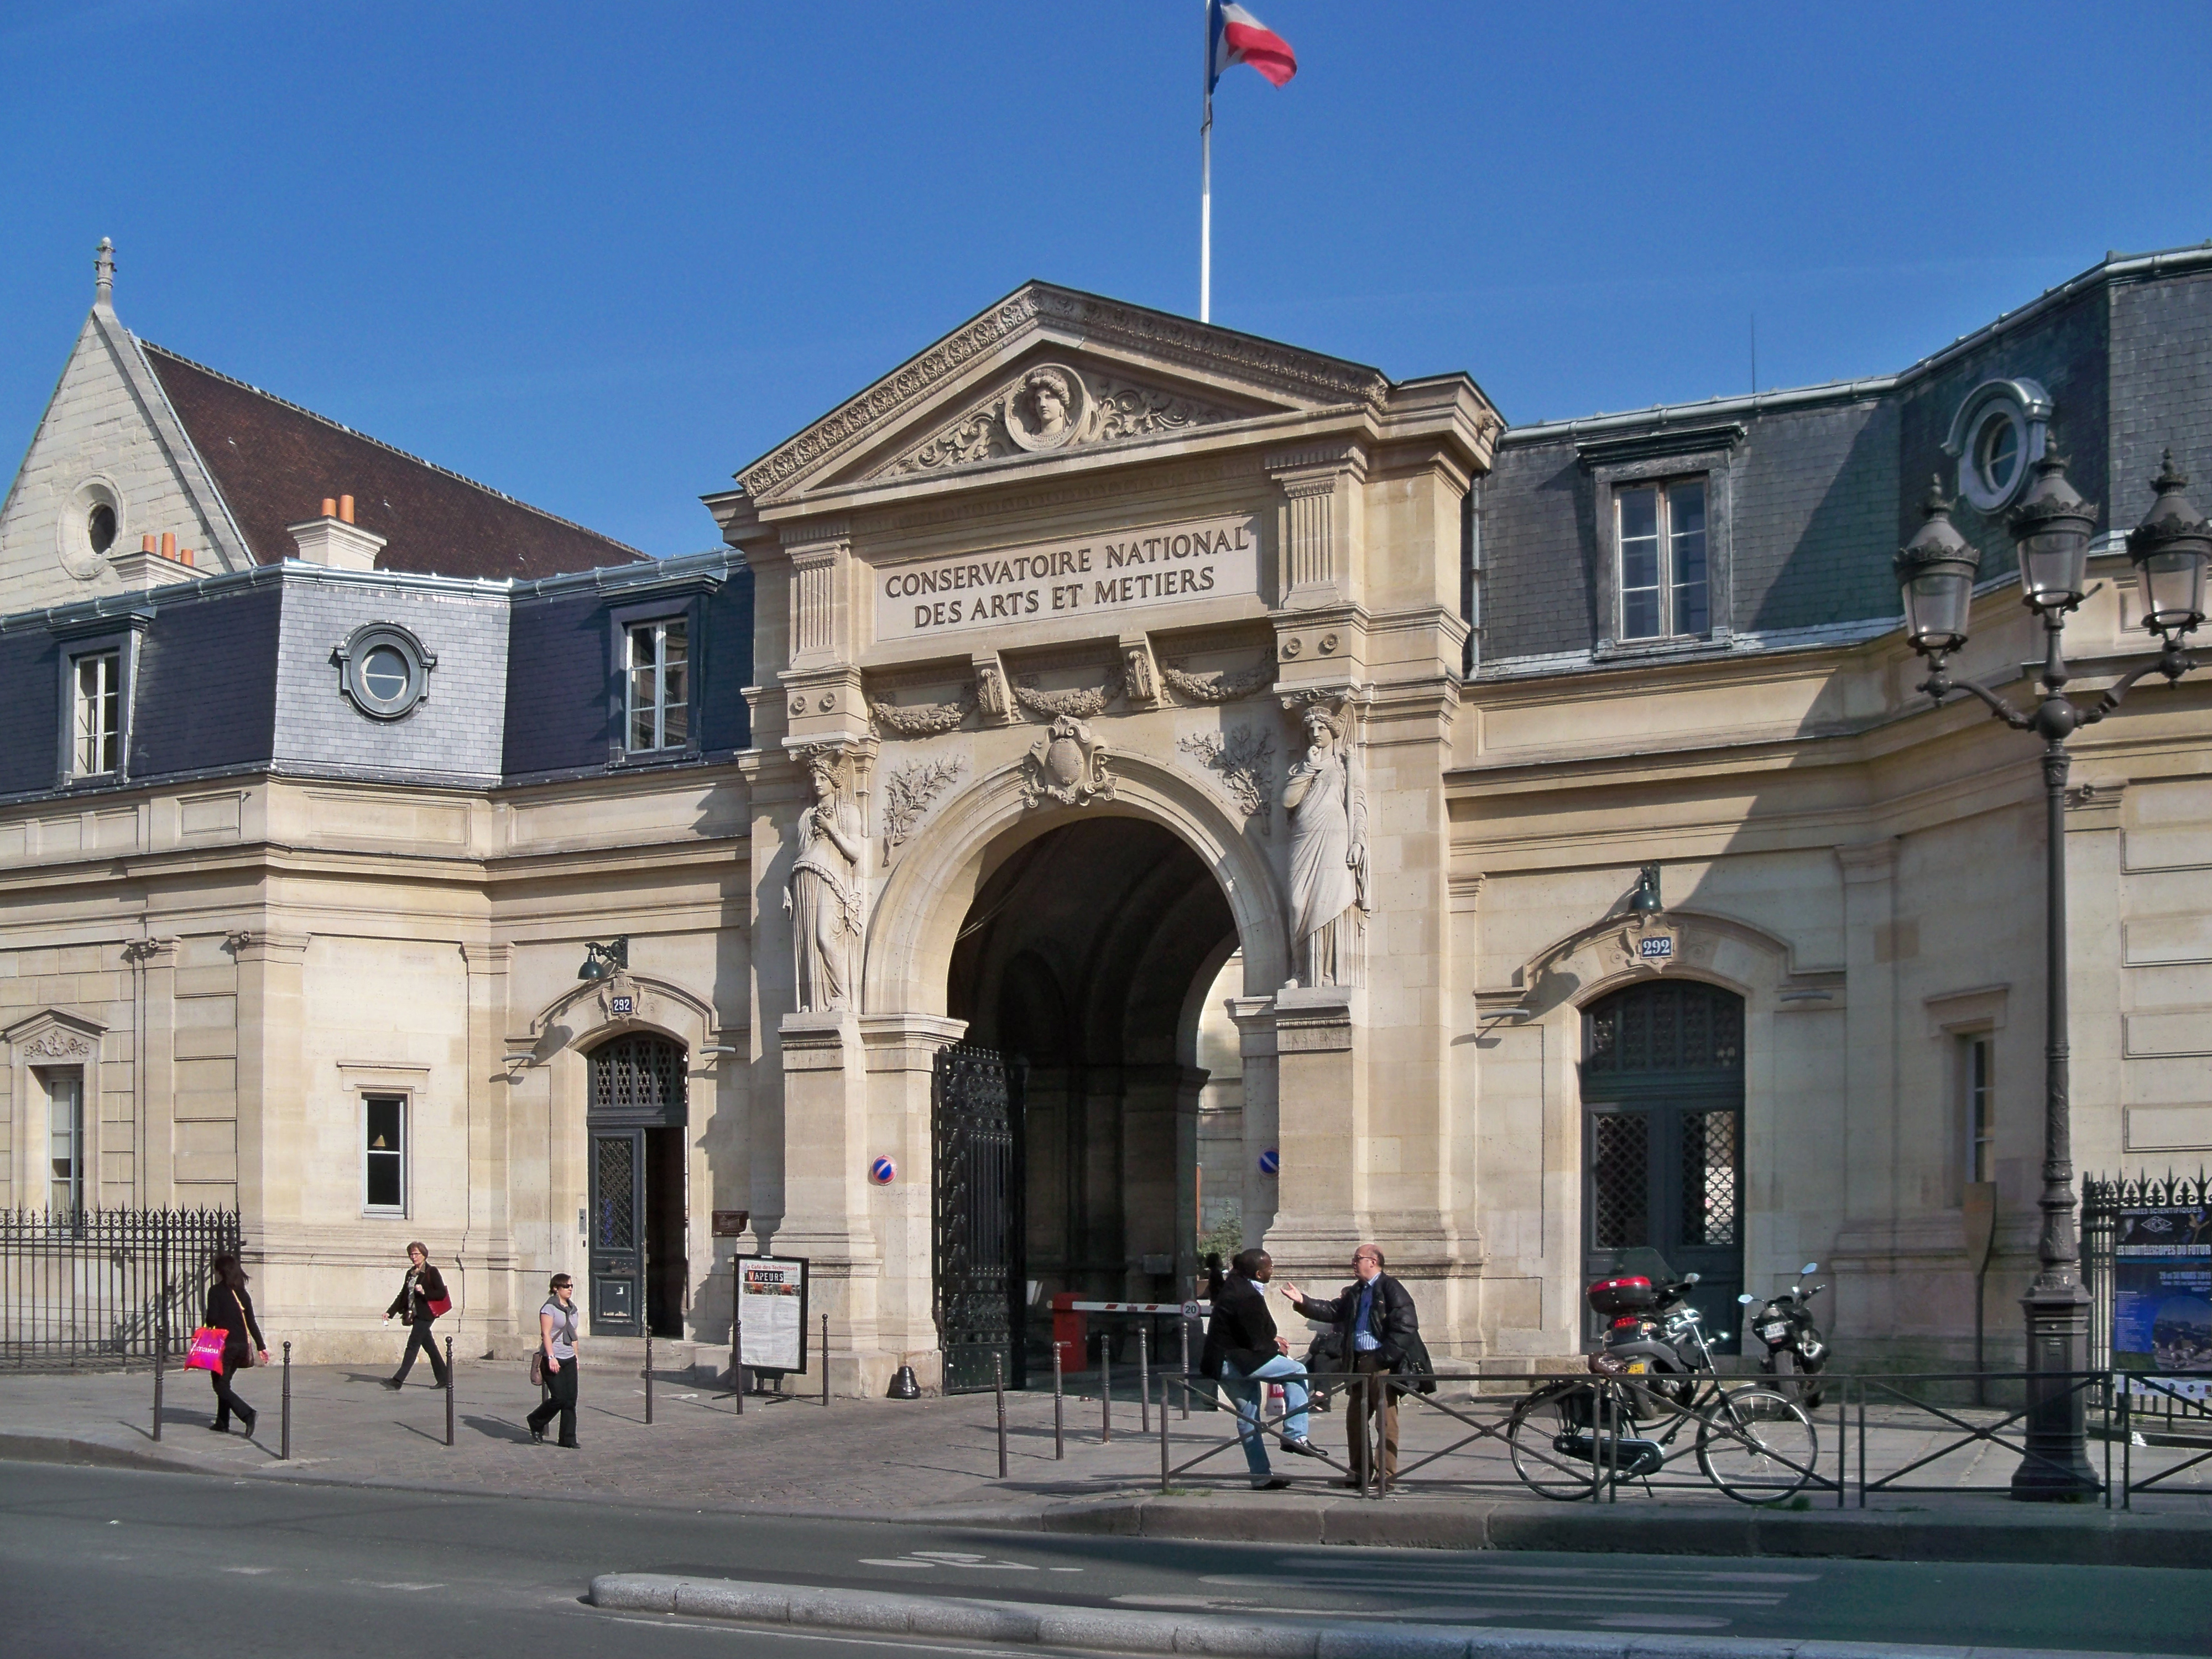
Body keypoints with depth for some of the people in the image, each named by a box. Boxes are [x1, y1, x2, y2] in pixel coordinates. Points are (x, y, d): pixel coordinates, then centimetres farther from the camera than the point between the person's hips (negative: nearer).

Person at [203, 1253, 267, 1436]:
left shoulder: (216, 1291, -7)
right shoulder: (242, 1293, 10)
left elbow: (213, 1317, -15)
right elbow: (251, 1322, 10)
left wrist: (205, 1325, 8)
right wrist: (261, 1346, 14)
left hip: (224, 1344, -7)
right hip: (242, 1344, 7)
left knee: (221, 1386, -2)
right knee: (224, 1383, 19)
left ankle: (247, 1414, -21)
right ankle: (222, 1423, 21)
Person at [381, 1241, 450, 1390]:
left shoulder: (431, 1272, -5)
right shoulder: (410, 1273, 16)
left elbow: (442, 1293, -8)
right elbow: (403, 1295, 18)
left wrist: (425, 1292, -20)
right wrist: (390, 1312, 9)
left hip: (425, 1314, -8)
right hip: (415, 1315, 8)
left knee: (413, 1345, -11)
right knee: (430, 1347, 9)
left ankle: (398, 1380, -16)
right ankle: (443, 1379, 15)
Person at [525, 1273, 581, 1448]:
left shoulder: (572, 1309, 15)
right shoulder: (550, 1308, -8)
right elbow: (546, 1334, -14)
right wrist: (551, 1357, -22)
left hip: (569, 1360, 7)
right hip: (554, 1360, -7)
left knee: (570, 1400, 2)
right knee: (559, 1398, -9)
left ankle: (568, 1439, 7)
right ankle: (536, 1424, 15)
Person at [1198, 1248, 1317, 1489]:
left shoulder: (1235, 1286, 9)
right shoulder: (1249, 1297, -22)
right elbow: (1255, 1342, -19)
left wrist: (1271, 1340, 12)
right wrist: (1276, 1347, -1)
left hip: (1222, 1364, 10)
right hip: (1237, 1362, -10)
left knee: (1248, 1417, 17)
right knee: (1298, 1373, -7)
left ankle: (1261, 1476, 22)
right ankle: (1295, 1435, -9)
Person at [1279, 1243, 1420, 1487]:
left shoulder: (1391, 1289, -7)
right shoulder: (1355, 1293, 19)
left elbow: (1406, 1326, -14)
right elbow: (1333, 1312, 14)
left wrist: (1386, 1356, -16)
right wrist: (1302, 1302, 4)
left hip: (1382, 1364, -8)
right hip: (1358, 1363, 8)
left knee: (1386, 1419, -3)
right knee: (1355, 1419, 11)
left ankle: (1388, 1474, 2)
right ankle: (1360, 1472, 20)